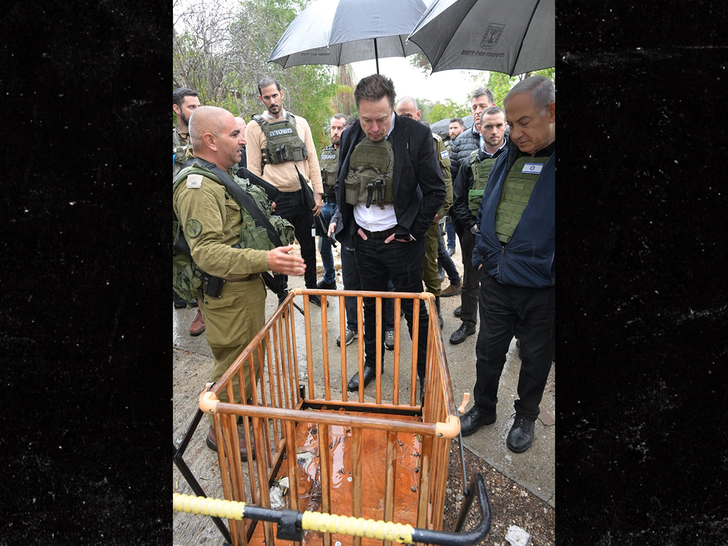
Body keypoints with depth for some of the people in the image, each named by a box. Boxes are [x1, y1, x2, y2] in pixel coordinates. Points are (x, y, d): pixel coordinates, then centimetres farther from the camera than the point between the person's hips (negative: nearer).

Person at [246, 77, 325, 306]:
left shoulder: (300, 122, 8)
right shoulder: (255, 127, 0)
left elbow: (312, 159, 7)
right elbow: (254, 169, -2)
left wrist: (318, 192, 1)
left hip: (303, 195, 3)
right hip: (276, 199, -3)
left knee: (309, 246, 12)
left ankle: (312, 290, 30)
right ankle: (282, 295, 24)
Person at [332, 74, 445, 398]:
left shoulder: (416, 135, -12)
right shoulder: (350, 137, 2)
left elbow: (435, 191, -8)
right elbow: (342, 186, 14)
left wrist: (411, 232, -11)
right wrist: (351, 226, 5)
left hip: (400, 240, -4)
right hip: (363, 239, 4)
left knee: (414, 309, 7)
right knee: (370, 306, 18)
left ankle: (426, 372, 26)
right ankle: (371, 363, 36)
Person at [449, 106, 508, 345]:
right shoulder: (471, 161, 6)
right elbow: (458, 200, 8)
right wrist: (472, 225, -3)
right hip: (474, 233, 2)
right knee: (470, 282, 13)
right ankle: (468, 323, 30)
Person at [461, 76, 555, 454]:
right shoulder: (507, 159, 7)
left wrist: (547, 268, -13)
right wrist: (483, 256, 11)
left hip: (541, 287, -4)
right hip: (495, 278, 5)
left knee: (535, 356, 16)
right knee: (489, 348, 17)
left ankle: (525, 417, 39)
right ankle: (483, 408, 39)